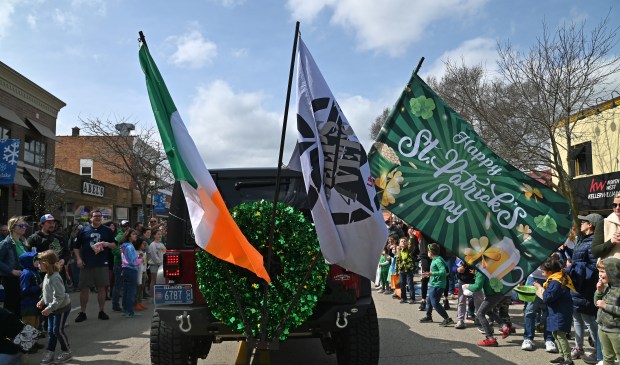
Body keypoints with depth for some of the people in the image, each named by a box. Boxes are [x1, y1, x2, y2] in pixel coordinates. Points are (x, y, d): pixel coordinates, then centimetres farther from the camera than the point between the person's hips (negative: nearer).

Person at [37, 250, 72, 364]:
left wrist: (49, 308, -26)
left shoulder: (55, 278, -27)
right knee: (50, 330, 12)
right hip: (53, 308, 9)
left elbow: (59, 297, -28)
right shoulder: (47, 275, 2)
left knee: (58, 330, 0)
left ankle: (66, 352, 17)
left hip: (62, 307, -9)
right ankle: (49, 353, 23)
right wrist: (42, 301, 4)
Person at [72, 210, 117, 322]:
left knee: (101, 288, 5)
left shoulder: (107, 231, 9)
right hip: (86, 264, -1)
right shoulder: (84, 231, 6)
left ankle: (101, 311, 17)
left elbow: (114, 245, 12)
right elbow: (76, 247, 9)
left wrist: (107, 244, -9)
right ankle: (82, 312, 14)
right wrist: (78, 259, -3)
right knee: (84, 289, 2)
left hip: (102, 264, 1)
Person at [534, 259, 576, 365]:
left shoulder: (555, 282, -22)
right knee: (556, 334, 17)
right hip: (557, 312, 11)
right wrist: (541, 287, 10)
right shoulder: (560, 279, 11)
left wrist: (541, 289, -8)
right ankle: (563, 356, 26)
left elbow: (547, 298, -24)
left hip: (560, 313, -11)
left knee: (560, 335, -6)